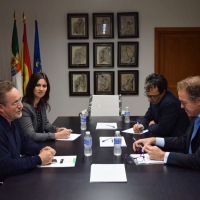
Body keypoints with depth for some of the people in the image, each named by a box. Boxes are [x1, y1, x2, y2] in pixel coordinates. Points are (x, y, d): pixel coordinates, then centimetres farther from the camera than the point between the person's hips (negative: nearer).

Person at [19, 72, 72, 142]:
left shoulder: (42, 104, 2)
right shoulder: (24, 107, -22)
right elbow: (31, 136, -24)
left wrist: (57, 129, -2)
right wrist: (57, 135, -23)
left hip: (39, 143, 7)